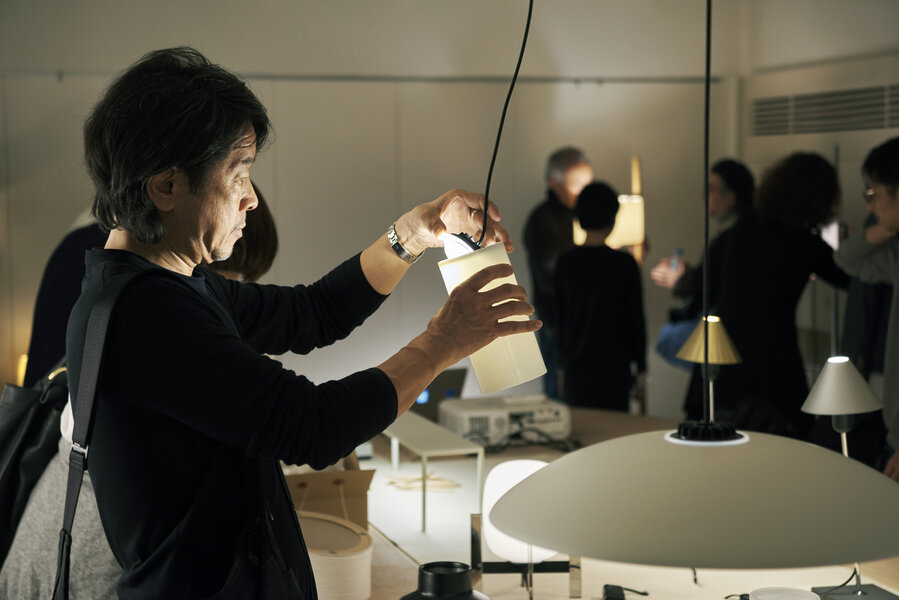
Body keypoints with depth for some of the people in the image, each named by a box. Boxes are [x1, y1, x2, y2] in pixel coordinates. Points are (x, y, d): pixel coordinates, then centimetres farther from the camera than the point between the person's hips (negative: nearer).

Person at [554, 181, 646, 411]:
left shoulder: (566, 262, 0)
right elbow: (635, 317, -3)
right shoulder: (624, 263, -9)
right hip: (613, 367, -3)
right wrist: (640, 366, 8)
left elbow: (559, 317, 7)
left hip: (575, 369, 3)